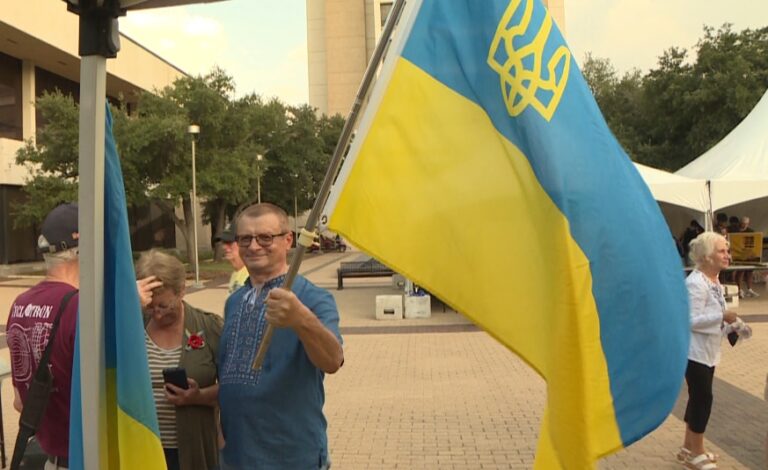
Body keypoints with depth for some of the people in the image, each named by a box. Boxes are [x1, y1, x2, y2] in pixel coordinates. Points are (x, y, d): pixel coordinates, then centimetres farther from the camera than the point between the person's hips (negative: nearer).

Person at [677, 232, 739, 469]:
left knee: (698, 398, 16)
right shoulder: (695, 283, -22)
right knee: (703, 398, -2)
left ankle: (689, 447, 29)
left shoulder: (714, 281, 9)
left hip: (707, 351, 10)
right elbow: (693, 320, -26)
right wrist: (723, 316, -24)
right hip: (695, 351, -10)